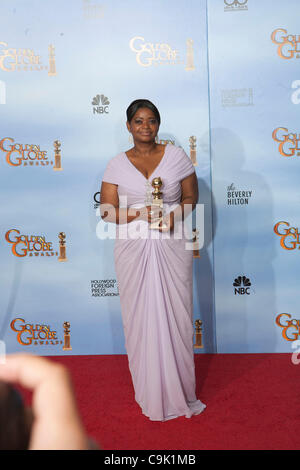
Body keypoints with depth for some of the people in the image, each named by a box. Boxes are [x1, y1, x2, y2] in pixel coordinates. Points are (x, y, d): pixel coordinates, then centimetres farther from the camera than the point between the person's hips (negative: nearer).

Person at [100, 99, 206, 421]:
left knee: (175, 316, 4)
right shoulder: (116, 165, 4)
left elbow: (191, 196, 6)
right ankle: (150, 394, 22)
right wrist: (139, 214, -17)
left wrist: (175, 215, -14)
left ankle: (179, 391, 21)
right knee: (140, 318, 5)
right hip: (133, 250, 1)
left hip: (171, 248, 0)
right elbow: (107, 211, 1)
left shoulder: (176, 156, 4)